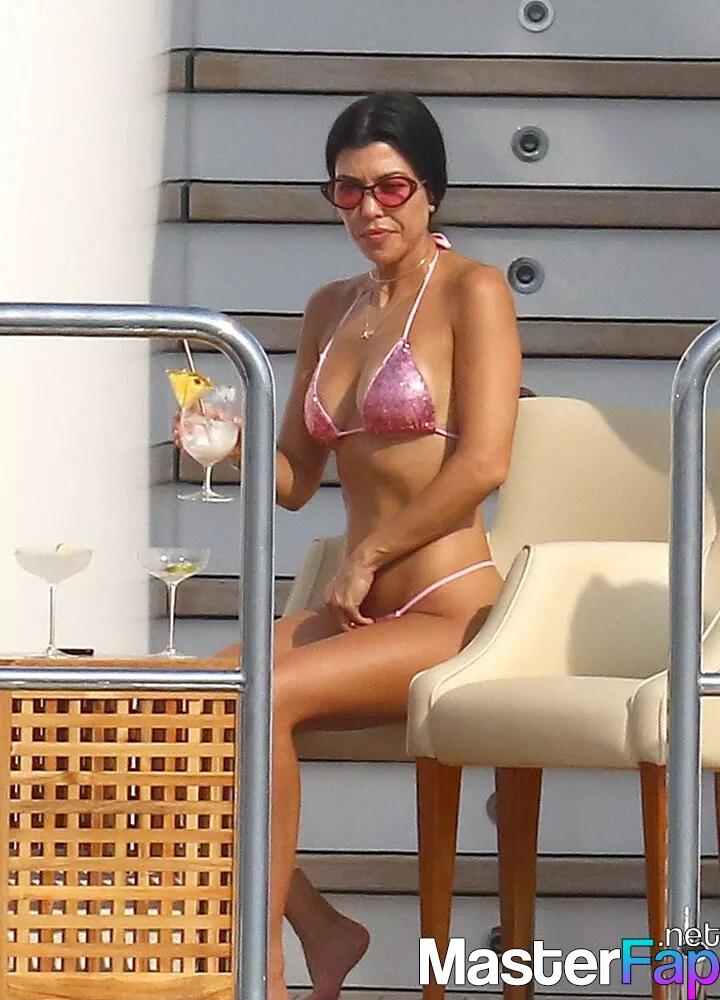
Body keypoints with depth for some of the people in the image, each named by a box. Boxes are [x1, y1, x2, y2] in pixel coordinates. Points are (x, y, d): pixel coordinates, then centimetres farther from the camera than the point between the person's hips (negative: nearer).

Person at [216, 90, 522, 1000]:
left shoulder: (470, 293, -3)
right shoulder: (329, 310, 16)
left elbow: (483, 464, -14)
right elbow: (296, 479, 17)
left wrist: (368, 555, -11)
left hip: (447, 611, -7)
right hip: (359, 614, 7)